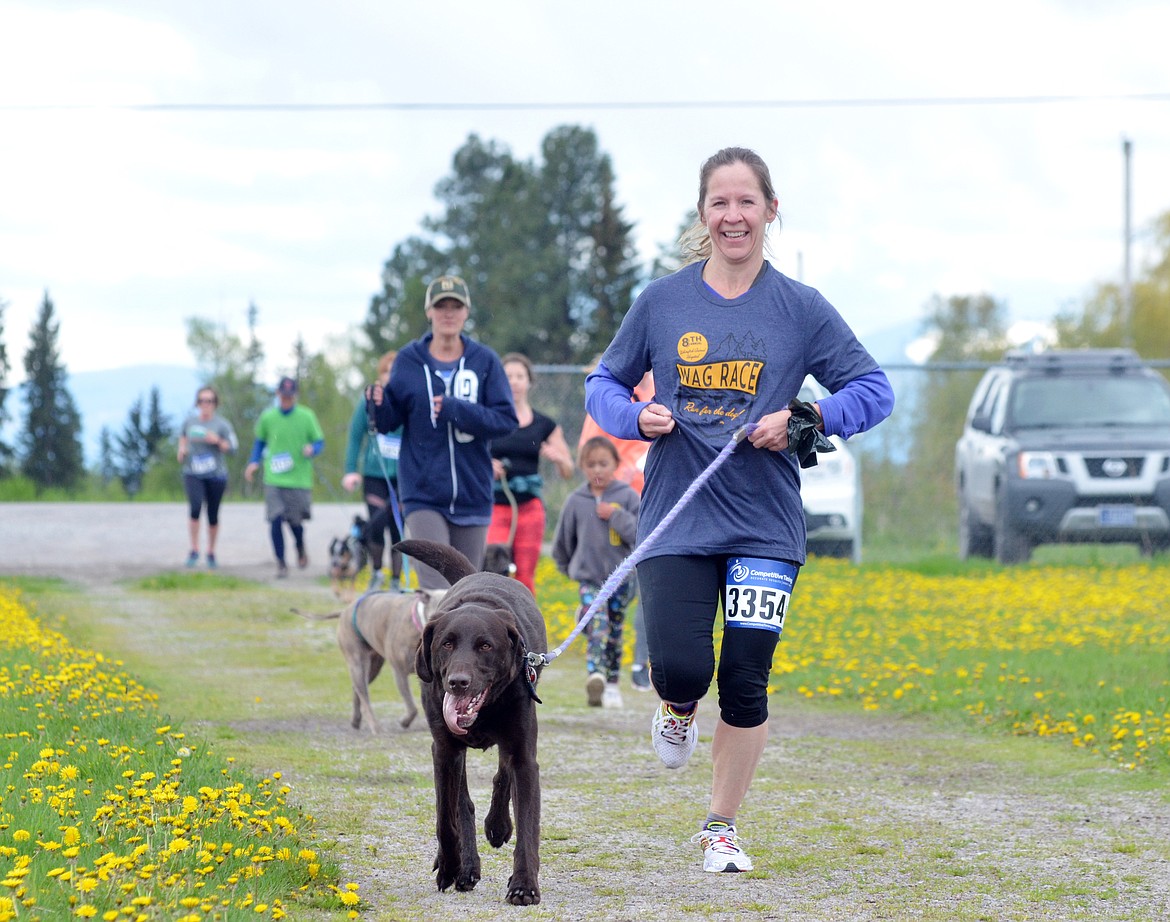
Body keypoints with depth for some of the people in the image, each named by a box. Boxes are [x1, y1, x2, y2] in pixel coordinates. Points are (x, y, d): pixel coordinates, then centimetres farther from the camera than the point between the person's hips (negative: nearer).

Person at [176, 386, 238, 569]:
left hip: (216, 475, -1)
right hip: (193, 473, 1)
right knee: (195, 507, -22)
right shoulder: (190, 421, 3)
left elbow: (232, 448, -6)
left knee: (213, 515, 6)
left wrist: (217, 441, -22)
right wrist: (182, 448, 7)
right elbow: (183, 435, 25)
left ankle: (211, 552, 26)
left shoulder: (222, 424, -6)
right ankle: (194, 550, -11)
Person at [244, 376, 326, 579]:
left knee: (295, 521, 4)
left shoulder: (306, 416, 1)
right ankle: (281, 563, 1)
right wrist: (254, 462, 5)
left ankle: (300, 548, 38)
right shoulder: (267, 417, 6)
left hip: (299, 477, -1)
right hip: (274, 479, 1)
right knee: (275, 520, -10)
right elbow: (259, 442, 20)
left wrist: (312, 449, -17)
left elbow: (319, 442, 6)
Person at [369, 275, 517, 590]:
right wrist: (379, 404, -18)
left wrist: (457, 410, -18)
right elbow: (390, 421, 4)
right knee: (436, 590, -13)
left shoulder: (485, 360, 2)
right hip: (424, 493, -2)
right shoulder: (409, 360, 2)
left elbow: (506, 419, -5)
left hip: (472, 493, 2)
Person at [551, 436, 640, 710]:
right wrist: (569, 568, 21)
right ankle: (595, 675, -36)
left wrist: (616, 516, -17)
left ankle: (612, 683, 22)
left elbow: (641, 535, -10)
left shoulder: (628, 497, -3)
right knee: (597, 625, -21)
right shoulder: (576, 501, 0)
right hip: (588, 577, -1)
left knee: (613, 632, 11)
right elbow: (563, 542, 14)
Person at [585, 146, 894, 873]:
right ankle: (679, 711, 25)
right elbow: (605, 384, 14)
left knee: (745, 682, -2)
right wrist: (638, 417, -8)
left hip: (765, 525, 0)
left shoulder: (802, 309, 2)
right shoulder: (662, 302, 4)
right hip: (676, 521, 0)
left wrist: (804, 419, -11)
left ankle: (722, 829, 16)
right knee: (681, 668, -14)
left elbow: (874, 391, 4)